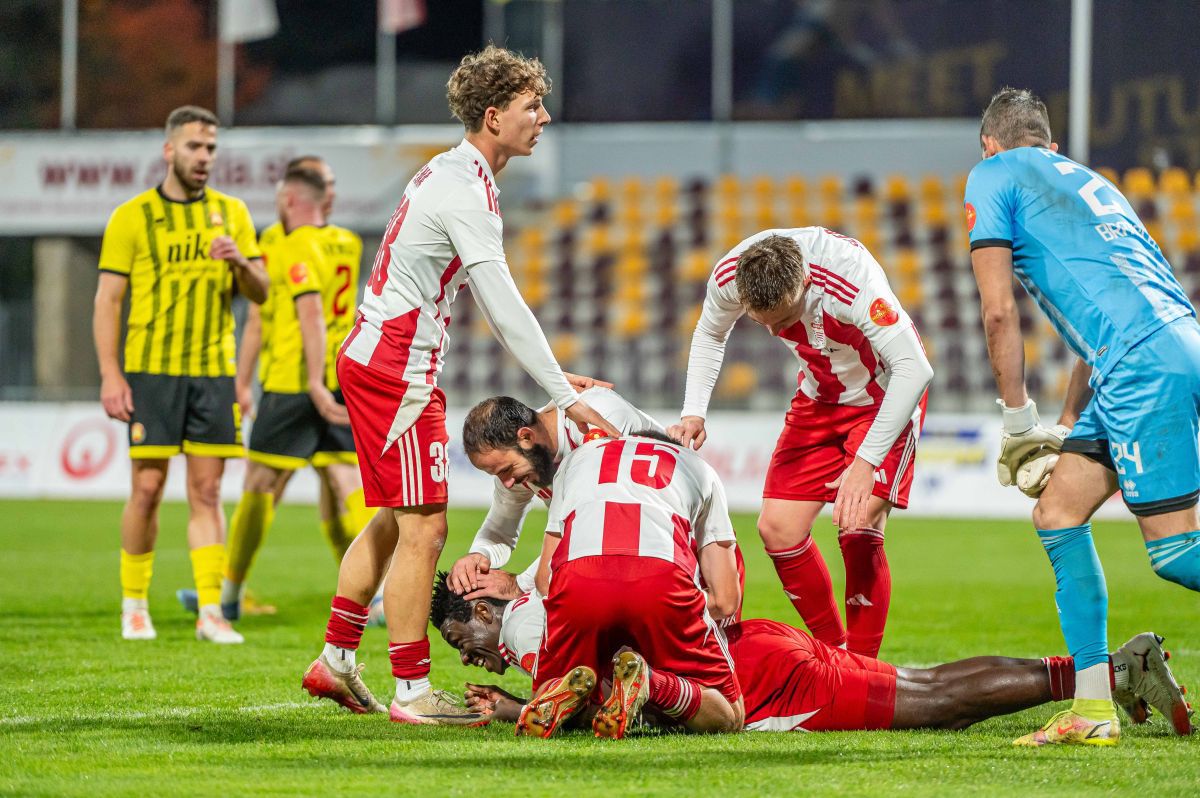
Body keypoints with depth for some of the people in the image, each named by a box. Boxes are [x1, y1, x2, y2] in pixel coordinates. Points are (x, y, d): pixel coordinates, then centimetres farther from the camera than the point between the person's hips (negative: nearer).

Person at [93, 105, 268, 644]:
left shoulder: (231, 212, 10)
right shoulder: (132, 217, 0)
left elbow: (259, 292, 8)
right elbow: (107, 299, -1)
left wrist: (239, 261, -15)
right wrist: (110, 374, -9)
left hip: (213, 371, 3)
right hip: (151, 371, -3)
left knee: (207, 493, 1)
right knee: (147, 488, -3)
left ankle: (210, 611, 0)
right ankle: (134, 605, 11)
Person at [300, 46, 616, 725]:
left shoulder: (451, 174, 14)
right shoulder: (466, 192, -18)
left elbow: (493, 305, 19)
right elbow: (505, 307, -21)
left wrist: (556, 374, 15)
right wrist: (565, 397, -20)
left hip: (371, 358, 11)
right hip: (398, 370, -11)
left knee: (394, 522, 19)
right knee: (424, 530, -7)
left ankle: (335, 662, 25)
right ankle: (413, 692, -4)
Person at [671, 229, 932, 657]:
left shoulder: (851, 281, -38)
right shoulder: (729, 276, -21)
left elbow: (914, 368, -36)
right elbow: (709, 335, 4)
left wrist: (867, 461, -40)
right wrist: (693, 413, -8)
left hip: (886, 394, -5)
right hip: (820, 395, 6)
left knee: (858, 530, -21)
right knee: (777, 528, -4)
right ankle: (832, 650, 14)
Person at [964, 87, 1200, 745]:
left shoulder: (992, 177, 9)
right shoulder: (1084, 180, 31)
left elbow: (998, 311, 1)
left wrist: (1019, 420, 8)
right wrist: (1064, 428, 32)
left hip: (1143, 364, -9)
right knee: (1057, 512, 11)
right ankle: (1092, 709, 9)